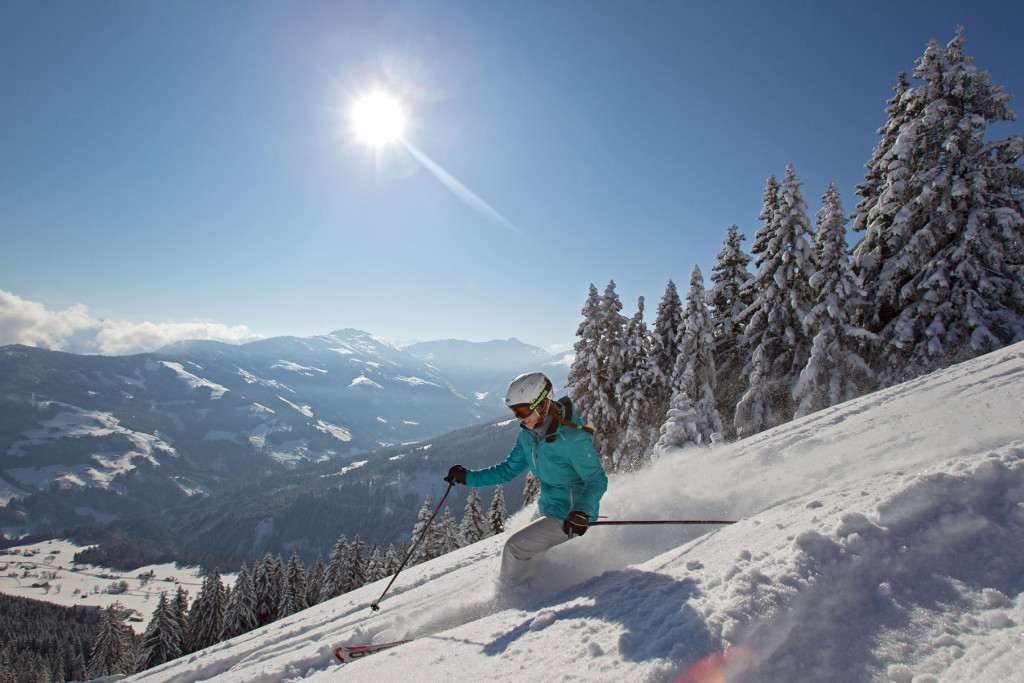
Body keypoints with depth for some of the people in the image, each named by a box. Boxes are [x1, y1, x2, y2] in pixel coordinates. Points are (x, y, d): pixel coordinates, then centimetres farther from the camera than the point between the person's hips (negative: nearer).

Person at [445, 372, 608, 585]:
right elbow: (508, 469, 8)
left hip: (569, 517, -8)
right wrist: (468, 477, 1)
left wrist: (581, 512, -40)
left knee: (514, 547, -10)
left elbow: (597, 480, -22)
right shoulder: (528, 434, -2)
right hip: (550, 511, 8)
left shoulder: (572, 438, -26)